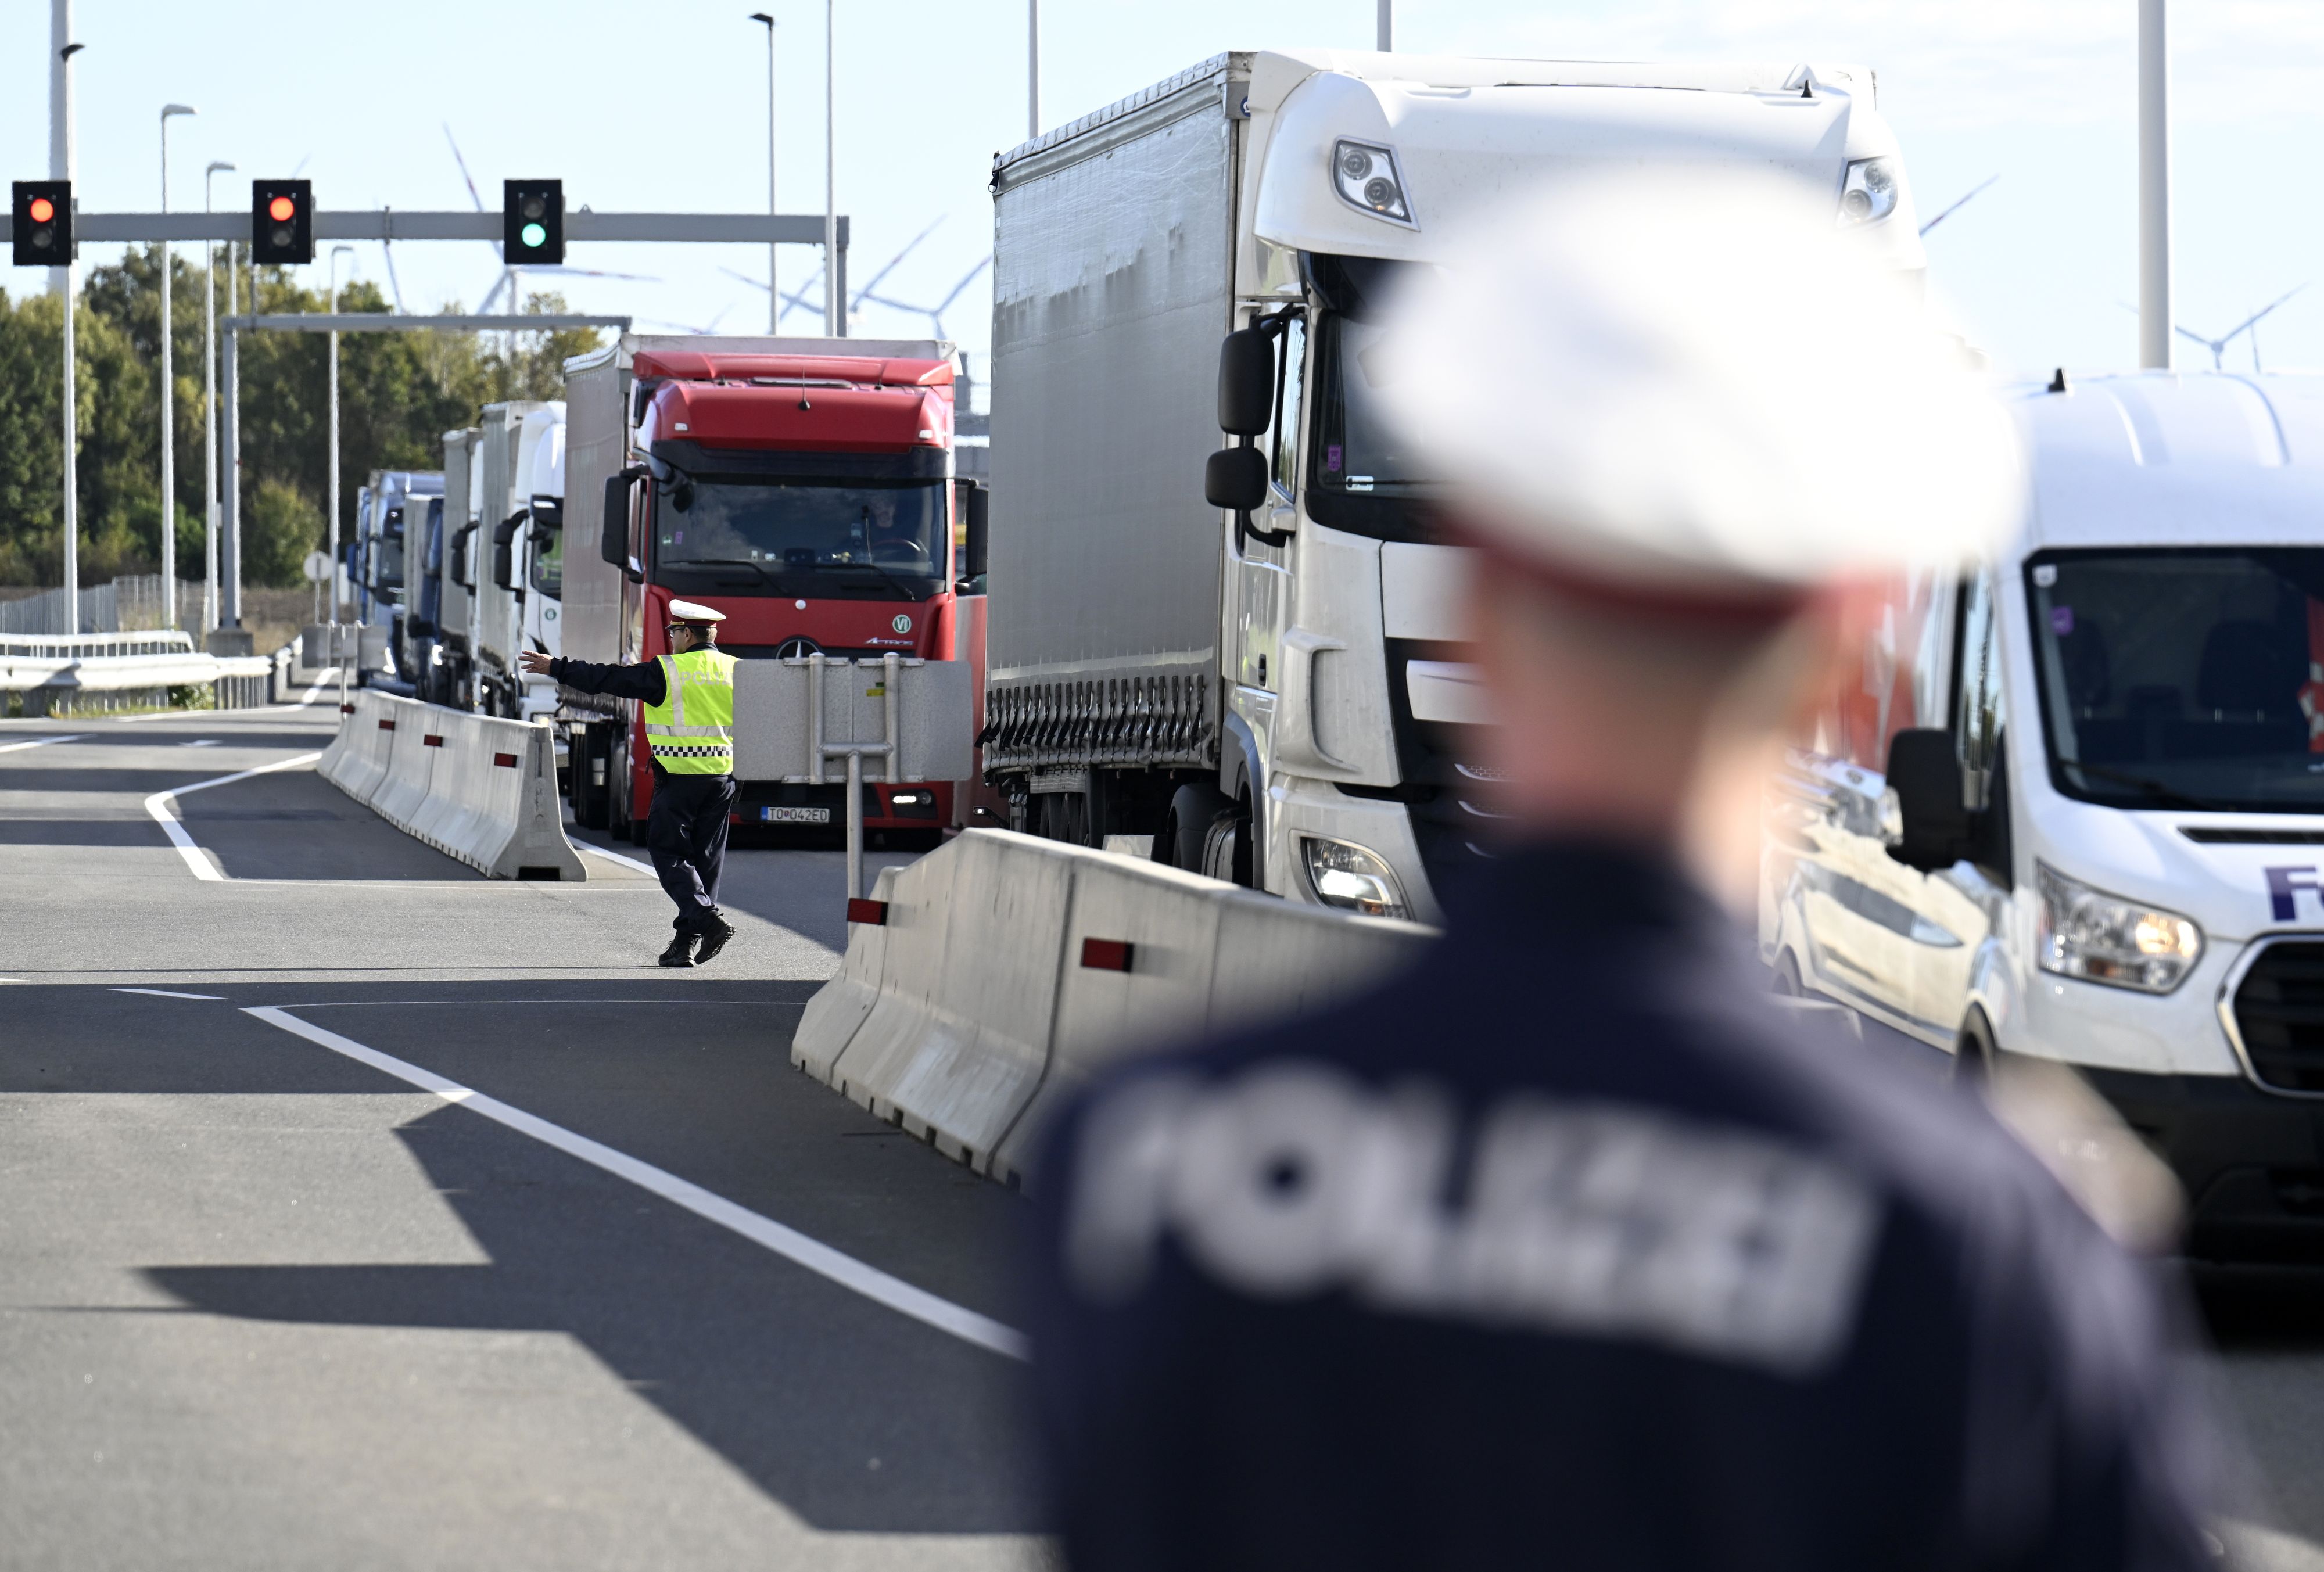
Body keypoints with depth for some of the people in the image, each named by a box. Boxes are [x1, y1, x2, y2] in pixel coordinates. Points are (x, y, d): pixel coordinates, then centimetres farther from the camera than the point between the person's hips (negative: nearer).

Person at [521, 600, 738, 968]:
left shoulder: (668, 672, -8)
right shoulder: (737, 672, 7)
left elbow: (609, 679, -4)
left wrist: (557, 669, 4)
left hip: (679, 778, -6)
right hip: (723, 779, 6)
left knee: (669, 854, 0)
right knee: (704, 858, 9)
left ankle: (707, 919, -19)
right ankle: (686, 942, 9)